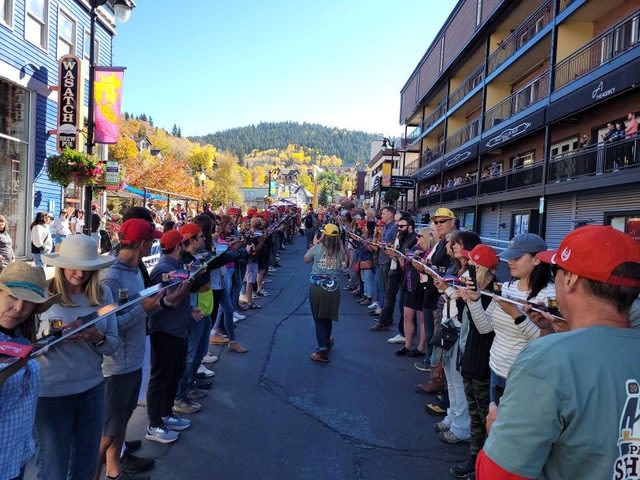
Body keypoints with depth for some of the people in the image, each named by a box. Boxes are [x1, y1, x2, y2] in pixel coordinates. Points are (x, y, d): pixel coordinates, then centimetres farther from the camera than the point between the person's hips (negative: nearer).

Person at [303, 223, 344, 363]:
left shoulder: (317, 248, -8)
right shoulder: (340, 250, -3)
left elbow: (306, 259, 8)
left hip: (316, 287, -3)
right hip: (333, 287, 3)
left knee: (319, 319, 5)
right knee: (327, 317, 22)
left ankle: (323, 350, 0)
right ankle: (327, 342, 42)